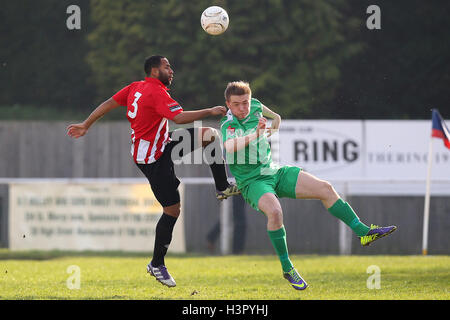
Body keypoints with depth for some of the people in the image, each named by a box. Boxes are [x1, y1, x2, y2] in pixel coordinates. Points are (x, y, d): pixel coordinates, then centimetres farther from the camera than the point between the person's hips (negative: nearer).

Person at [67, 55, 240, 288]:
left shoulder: (136, 87, 7)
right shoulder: (156, 92, -21)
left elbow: (109, 103, 12)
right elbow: (179, 117, -32)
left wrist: (85, 125, 22)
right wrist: (210, 112, -23)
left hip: (161, 146, 10)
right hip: (152, 159, -10)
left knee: (211, 134, 2)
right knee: (172, 210, -6)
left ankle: (223, 188, 5)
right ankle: (157, 264, 5)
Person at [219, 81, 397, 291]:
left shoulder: (255, 107, 4)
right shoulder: (228, 125, -17)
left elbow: (276, 118, 30)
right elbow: (229, 146, -43)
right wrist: (254, 135, -53)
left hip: (274, 172, 7)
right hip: (252, 181, -7)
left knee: (325, 188, -6)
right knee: (274, 211, -35)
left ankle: (363, 232, 1)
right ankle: (287, 269, -21)